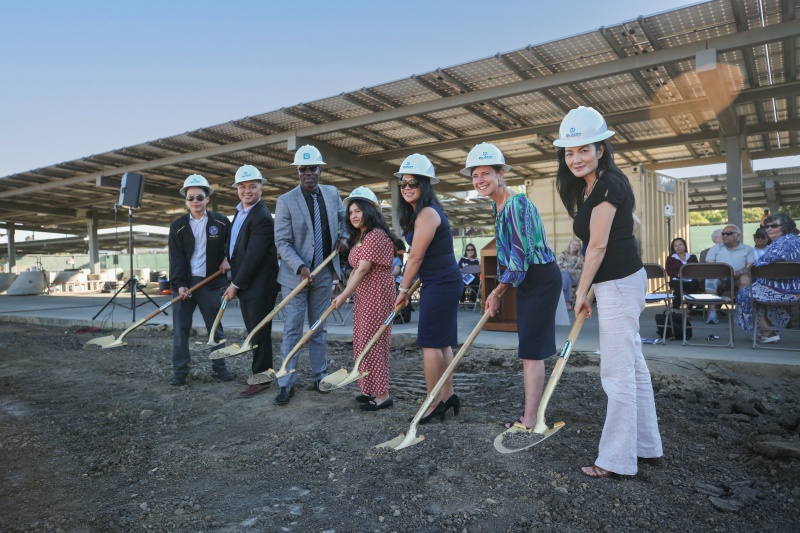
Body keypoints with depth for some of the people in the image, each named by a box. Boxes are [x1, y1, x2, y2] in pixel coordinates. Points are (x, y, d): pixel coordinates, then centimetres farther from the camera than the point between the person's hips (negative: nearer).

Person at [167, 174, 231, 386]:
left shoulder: (221, 221, 1)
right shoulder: (177, 226, 3)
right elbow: (176, 258, -2)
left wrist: (227, 259, -2)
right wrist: (179, 284, -11)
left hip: (210, 283, 0)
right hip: (183, 283, 1)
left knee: (215, 328, 7)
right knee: (180, 329, 2)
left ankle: (219, 368, 18)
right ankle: (179, 372, 11)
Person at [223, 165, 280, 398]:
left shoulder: (262, 218, -19)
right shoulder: (240, 210, 12)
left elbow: (253, 257, -21)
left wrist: (236, 285, -15)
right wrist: (228, 258, 9)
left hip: (259, 285, -9)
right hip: (244, 284, 9)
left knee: (259, 333, -1)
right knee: (253, 332, 17)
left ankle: (261, 378, 10)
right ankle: (258, 371, 29)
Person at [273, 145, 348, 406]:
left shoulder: (332, 193, 2)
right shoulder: (285, 201, -10)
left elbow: (344, 218, 20)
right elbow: (282, 242, -12)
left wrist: (343, 236, -1)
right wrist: (300, 267, -25)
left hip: (324, 274, 4)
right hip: (295, 275, -4)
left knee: (319, 328, 13)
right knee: (292, 330, 2)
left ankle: (319, 377, 24)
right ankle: (287, 384, 10)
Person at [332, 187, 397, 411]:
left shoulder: (376, 235, -18)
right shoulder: (359, 237, 15)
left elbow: (364, 269, -21)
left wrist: (344, 296, -17)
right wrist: (345, 292, 6)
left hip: (377, 296, -10)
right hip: (362, 297, 10)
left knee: (373, 343, -6)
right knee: (363, 343, 13)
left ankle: (382, 394, 3)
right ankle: (372, 389, 24)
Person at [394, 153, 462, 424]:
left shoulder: (427, 213, -17)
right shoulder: (419, 212, 15)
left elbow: (416, 258, -15)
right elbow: (418, 256, 18)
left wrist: (403, 289, -4)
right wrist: (408, 287, 17)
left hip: (440, 284, -10)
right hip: (443, 282, 10)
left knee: (430, 343, -5)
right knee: (441, 342, 14)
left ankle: (434, 402, 4)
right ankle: (448, 395, 24)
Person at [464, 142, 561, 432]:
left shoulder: (517, 204, -22)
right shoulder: (497, 206, 7)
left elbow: (521, 256, -23)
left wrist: (497, 291, -13)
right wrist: (497, 292, 12)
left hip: (542, 279, -9)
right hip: (525, 281, 9)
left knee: (531, 350, -6)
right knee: (529, 350, 14)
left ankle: (529, 422, 3)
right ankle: (531, 415, 25)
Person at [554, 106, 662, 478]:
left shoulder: (608, 185, -17)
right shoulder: (589, 188, 12)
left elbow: (598, 246, -16)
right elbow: (632, 223, 23)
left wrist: (581, 291, -6)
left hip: (619, 285, -10)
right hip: (617, 283, 10)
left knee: (618, 373, -4)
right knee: (633, 367, 16)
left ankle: (617, 461, 7)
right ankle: (647, 447, 28)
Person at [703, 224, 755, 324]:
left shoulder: (748, 249, 15)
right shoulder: (715, 248, 18)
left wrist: (739, 272, -22)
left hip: (738, 280, 0)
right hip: (720, 279, 0)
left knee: (745, 278, -34)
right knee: (711, 278, -33)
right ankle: (712, 312, -40)